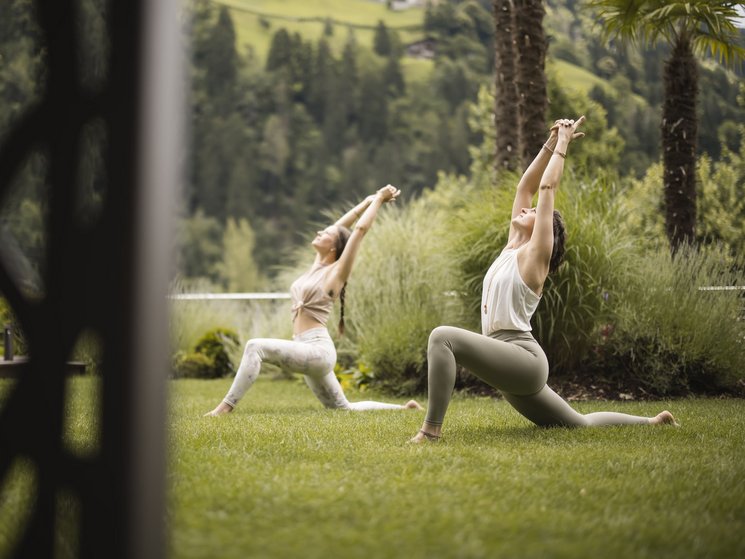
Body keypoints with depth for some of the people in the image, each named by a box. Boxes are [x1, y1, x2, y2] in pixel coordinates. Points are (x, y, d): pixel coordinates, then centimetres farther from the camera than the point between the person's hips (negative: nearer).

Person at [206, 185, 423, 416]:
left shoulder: (337, 272, -5)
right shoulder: (317, 265, 15)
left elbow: (360, 229, -9)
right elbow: (340, 226, 21)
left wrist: (379, 199, 0)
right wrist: (369, 200, 26)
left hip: (318, 349, -10)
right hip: (308, 352, 10)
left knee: (256, 346, -26)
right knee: (344, 408, 18)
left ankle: (226, 406, -26)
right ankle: (402, 409, 27)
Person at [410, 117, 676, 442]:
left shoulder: (535, 253, -2)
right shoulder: (512, 246, 18)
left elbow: (547, 188, -3)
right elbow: (526, 186, 20)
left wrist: (563, 145, 5)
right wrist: (551, 143, 21)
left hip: (523, 358, -10)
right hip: (512, 368, 10)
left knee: (443, 337, -28)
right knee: (579, 424, 20)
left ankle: (431, 430, -32)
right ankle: (650, 422, 34)